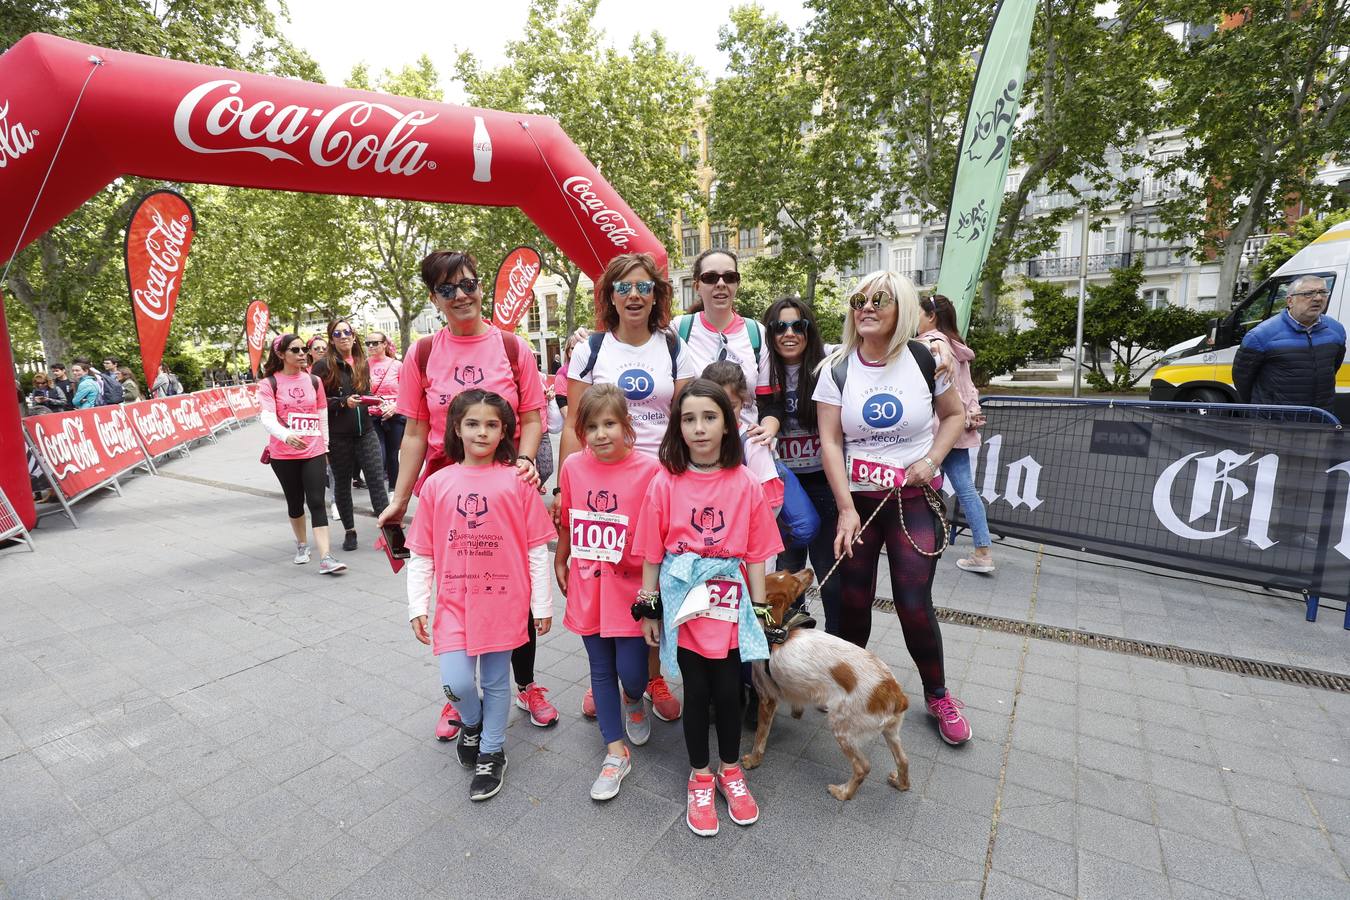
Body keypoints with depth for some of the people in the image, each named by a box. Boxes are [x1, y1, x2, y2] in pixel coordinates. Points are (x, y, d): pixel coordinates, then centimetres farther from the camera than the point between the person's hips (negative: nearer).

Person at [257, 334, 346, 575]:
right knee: (295, 501, 12)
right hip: (283, 454, -1)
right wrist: (286, 436, -34)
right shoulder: (269, 383, -3)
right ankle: (302, 544, 35)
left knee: (317, 502, -8)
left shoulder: (314, 381, 7)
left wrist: (325, 444, 14)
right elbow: (267, 417, -16)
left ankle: (325, 557, -13)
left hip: (313, 452, 1)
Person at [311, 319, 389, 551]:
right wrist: (344, 402, -17)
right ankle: (350, 531, 24)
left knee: (377, 480, -5)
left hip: (365, 431, 3)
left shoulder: (362, 363, 10)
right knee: (342, 483, 10)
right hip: (338, 436, -3)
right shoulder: (323, 366, -4)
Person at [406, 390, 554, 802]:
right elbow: (421, 553, 6)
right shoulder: (437, 484, 1)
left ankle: (491, 754, 36)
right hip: (454, 602, 2)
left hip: (503, 601, -1)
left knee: (495, 681, 12)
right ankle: (472, 723, 32)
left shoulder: (517, 481, -6)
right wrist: (417, 606, 4)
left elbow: (537, 548, -3)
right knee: (456, 683, -4)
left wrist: (542, 604, -2)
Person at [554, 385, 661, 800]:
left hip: (630, 589, -3)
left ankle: (633, 702, 39)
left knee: (630, 671, 1)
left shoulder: (648, 470, -15)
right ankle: (617, 753, 31)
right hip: (587, 587, 3)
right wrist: (560, 563, 18)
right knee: (601, 670, 13)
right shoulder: (573, 466, -4)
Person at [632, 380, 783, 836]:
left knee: (729, 691, 11)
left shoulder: (745, 484, -5)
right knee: (697, 692, 11)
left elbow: (756, 553, 0)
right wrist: (649, 608, 0)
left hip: (729, 604, 1)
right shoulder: (665, 483, -8)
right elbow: (652, 553, -3)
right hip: (683, 604, -1)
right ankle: (700, 779, 35)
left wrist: (759, 607, 2)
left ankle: (730, 772, 38)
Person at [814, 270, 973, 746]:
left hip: (914, 499, 0)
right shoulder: (836, 369, -3)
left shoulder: (924, 359, -3)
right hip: (856, 499, 1)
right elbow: (830, 442, -7)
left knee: (914, 602, -2)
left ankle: (938, 694, 24)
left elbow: (955, 414, 10)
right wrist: (846, 510, -13)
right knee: (853, 600, 6)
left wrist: (932, 460, -8)